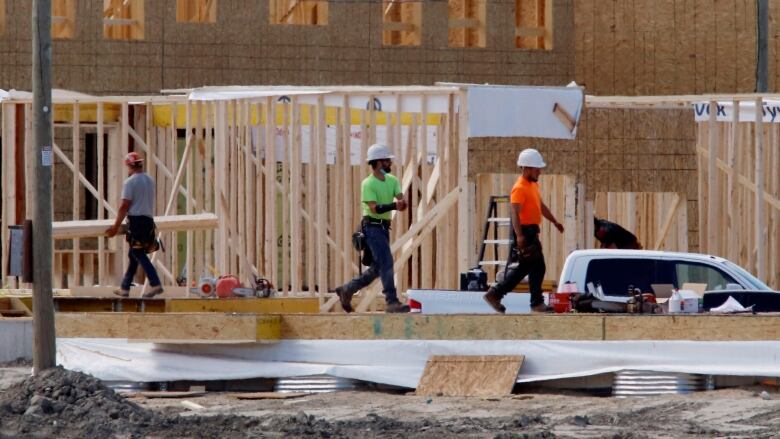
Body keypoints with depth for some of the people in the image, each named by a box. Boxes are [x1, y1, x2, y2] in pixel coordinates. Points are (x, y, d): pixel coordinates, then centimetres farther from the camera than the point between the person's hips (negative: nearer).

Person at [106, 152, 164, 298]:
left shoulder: (130, 182, -9)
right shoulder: (150, 181, 14)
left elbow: (124, 206, -13)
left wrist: (116, 226, -8)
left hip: (136, 220, -8)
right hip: (149, 220, 8)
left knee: (138, 254, -7)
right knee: (133, 255, 14)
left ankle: (156, 284, -19)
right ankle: (125, 288, 18)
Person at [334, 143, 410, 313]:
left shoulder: (392, 180, 10)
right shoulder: (368, 184, -12)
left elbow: (401, 200, -2)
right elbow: (374, 208, -21)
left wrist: (401, 203, -27)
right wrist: (394, 205, -35)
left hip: (384, 228, 8)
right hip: (373, 227, -8)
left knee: (377, 268, 12)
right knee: (386, 264, -15)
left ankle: (346, 290, 25)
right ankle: (392, 302, -16)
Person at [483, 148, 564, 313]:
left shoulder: (534, 184, 15)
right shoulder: (520, 188, -17)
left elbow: (541, 206, 28)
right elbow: (515, 213, -24)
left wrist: (554, 221, 26)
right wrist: (519, 236, -32)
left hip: (531, 231, 10)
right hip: (524, 231, -10)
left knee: (524, 267, 13)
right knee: (537, 267, -6)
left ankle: (495, 293, 17)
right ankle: (537, 303, 2)